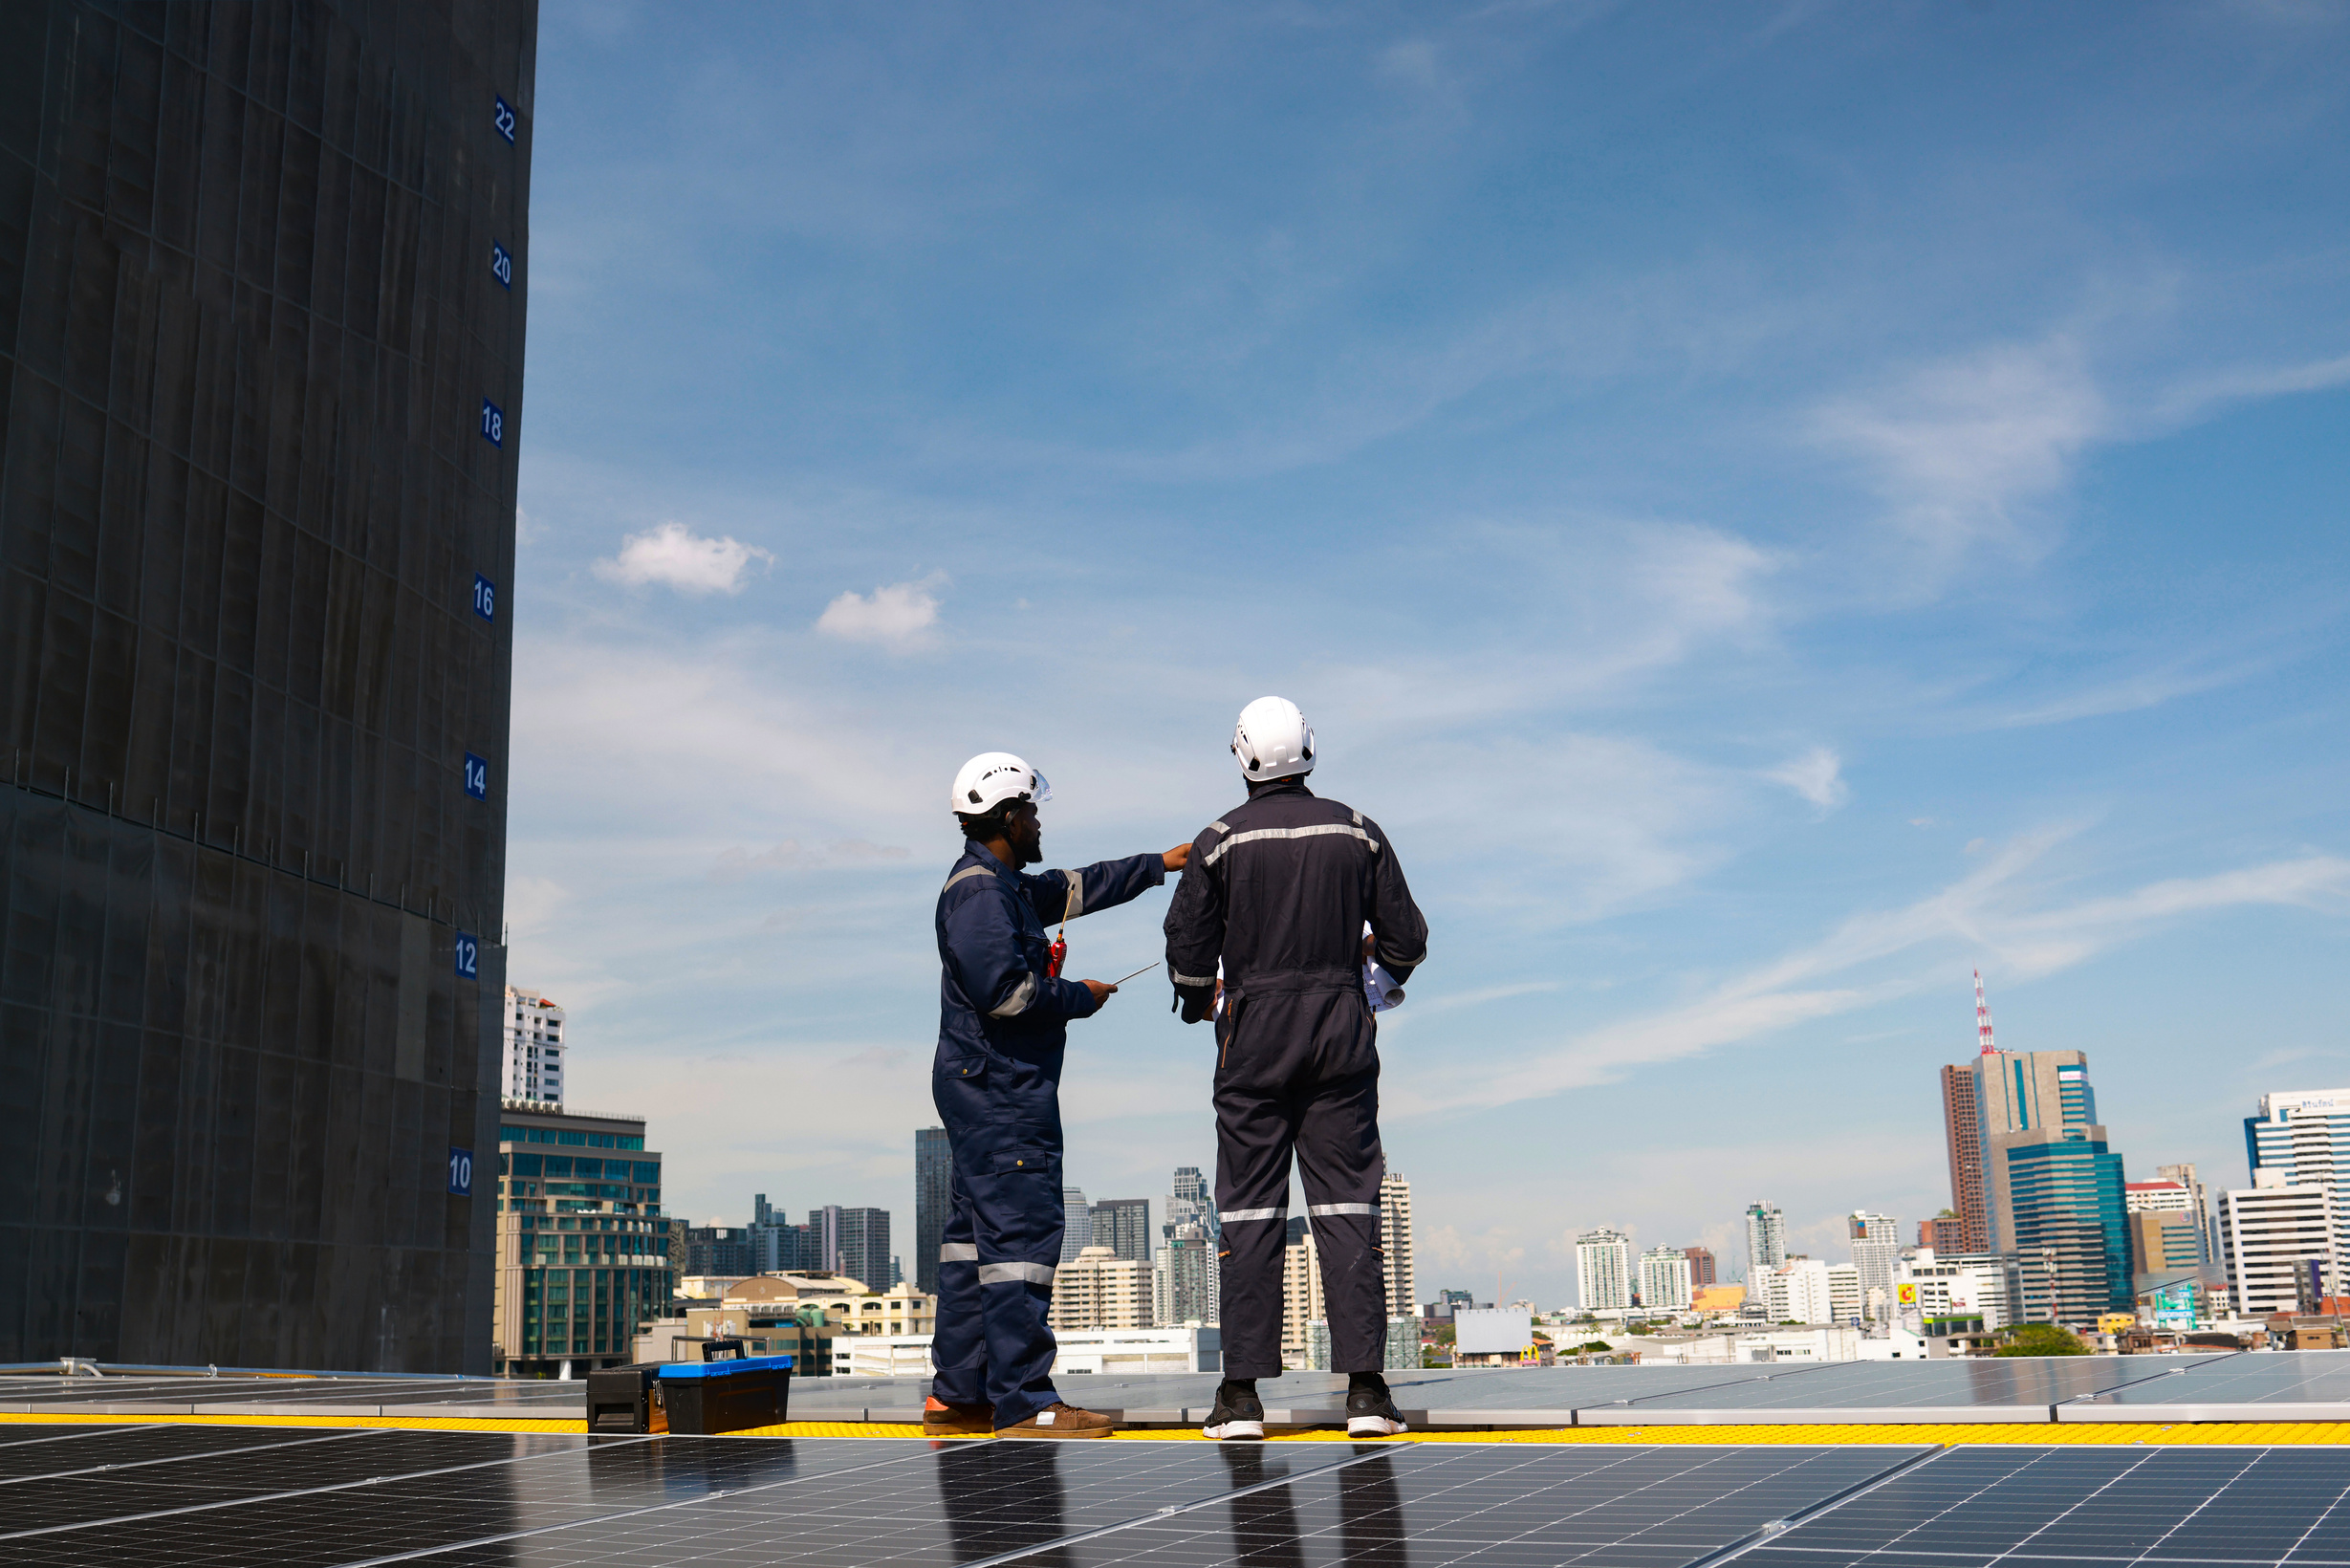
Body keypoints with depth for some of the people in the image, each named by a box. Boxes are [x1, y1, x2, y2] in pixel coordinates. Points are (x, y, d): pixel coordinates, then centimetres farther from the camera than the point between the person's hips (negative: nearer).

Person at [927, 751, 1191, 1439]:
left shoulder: (1004, 885, 18)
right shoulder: (979, 891, -14)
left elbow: (1076, 888, 31)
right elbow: (1002, 988, -23)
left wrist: (1160, 864, 36)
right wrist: (1081, 996, -9)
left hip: (983, 1090, 11)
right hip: (1003, 1091, -11)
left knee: (976, 1233, 12)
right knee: (1020, 1233, -10)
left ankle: (956, 1396, 17)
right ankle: (1023, 1403, -8)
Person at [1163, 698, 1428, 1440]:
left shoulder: (1221, 840, -3)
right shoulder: (1357, 831, 2)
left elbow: (1188, 948, 0)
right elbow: (1406, 940, 6)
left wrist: (1197, 1004, 21)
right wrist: (1380, 957, 28)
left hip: (1254, 1032, -1)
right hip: (1341, 1031, 1)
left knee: (1250, 1210, 3)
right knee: (1346, 1204, 3)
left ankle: (1243, 1393, 3)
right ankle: (1365, 1388, -1)